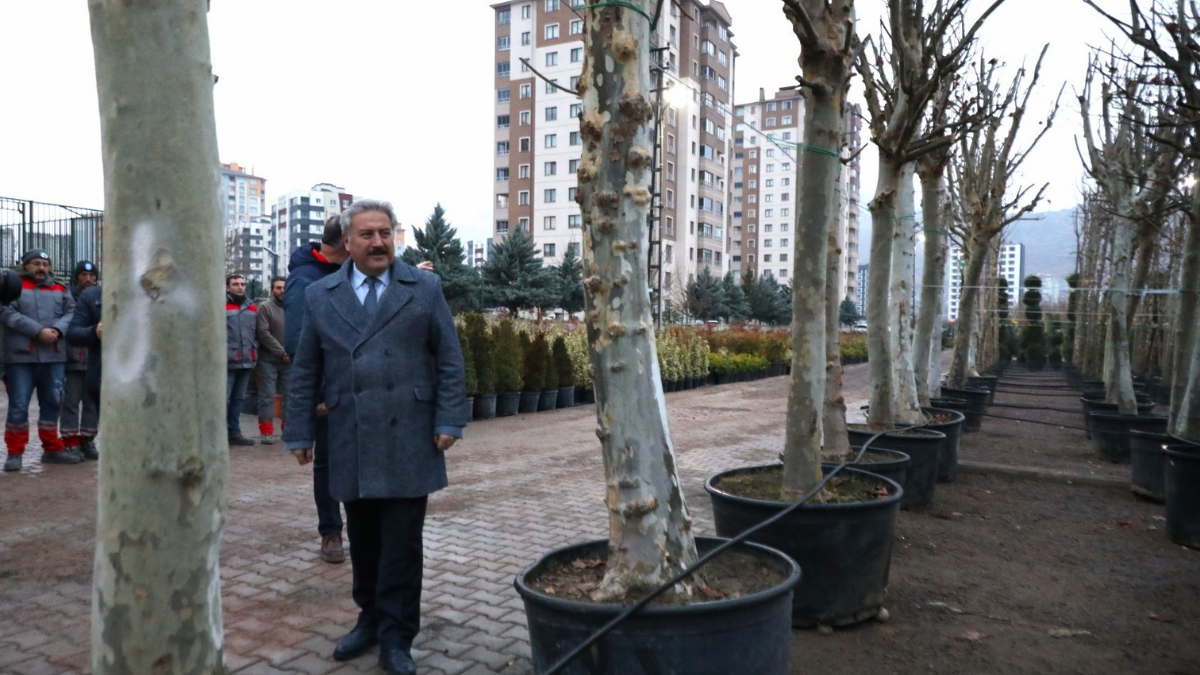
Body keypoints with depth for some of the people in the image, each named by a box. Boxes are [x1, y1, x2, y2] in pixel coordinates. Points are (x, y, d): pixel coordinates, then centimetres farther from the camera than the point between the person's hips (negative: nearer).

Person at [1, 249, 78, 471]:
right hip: (21, 355, -3)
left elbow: (71, 312, 6)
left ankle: (52, 449, 19)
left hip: (54, 355, 4)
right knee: (18, 405, -2)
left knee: (52, 402, 9)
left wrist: (57, 329, -14)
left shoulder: (60, 289, 17)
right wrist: (38, 331, -18)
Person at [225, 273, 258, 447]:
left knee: (238, 399, 13)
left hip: (246, 362, 6)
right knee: (223, 399, -4)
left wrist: (254, 354, 15)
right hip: (226, 362, -6)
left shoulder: (252, 308, 16)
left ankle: (234, 432, 21)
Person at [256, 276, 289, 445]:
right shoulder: (265, 307, -4)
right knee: (267, 396, 1)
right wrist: (281, 353, -12)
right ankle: (266, 431, 7)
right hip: (269, 361, -3)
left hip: (289, 360, 3)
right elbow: (263, 334, -11)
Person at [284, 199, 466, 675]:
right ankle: (370, 618, 31)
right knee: (363, 539, 12)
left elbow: (449, 360, 2)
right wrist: (299, 432, 8)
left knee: (401, 542, 2)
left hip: (408, 442, -2)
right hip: (351, 444, 2)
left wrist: (449, 421, -5)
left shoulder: (425, 288, 4)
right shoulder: (319, 296, 8)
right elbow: (305, 372, 10)